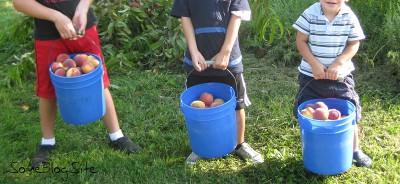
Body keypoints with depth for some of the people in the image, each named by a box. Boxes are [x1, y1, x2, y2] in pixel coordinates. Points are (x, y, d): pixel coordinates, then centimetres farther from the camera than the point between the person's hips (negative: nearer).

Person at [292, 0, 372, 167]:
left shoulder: (350, 17, -10)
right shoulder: (310, 14, -13)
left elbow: (354, 44, -5)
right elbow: (301, 41, -9)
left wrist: (338, 63, -18)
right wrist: (314, 64, -19)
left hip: (341, 75, 0)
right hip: (311, 75, 0)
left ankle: (355, 149, 27)